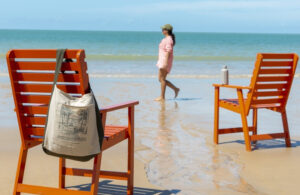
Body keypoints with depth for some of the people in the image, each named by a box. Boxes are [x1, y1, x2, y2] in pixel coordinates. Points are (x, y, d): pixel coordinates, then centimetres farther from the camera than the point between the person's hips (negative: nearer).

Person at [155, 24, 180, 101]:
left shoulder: (169, 39, -13)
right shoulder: (166, 39, 18)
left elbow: (168, 51, -21)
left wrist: (165, 62, -26)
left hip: (165, 60, -10)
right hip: (162, 61, 10)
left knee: (162, 79, -6)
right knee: (160, 79, 11)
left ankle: (162, 97, -1)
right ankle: (175, 89, 15)